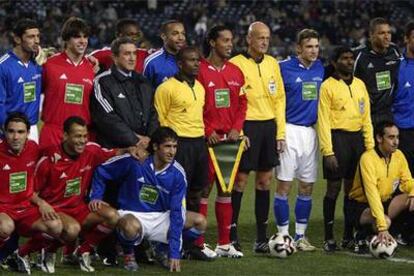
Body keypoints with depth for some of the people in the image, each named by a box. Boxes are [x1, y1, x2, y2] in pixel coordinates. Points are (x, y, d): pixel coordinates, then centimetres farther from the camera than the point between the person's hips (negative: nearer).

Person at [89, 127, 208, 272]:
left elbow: (177, 212, -11)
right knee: (131, 227, -41)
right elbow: (101, 171, 1)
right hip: (132, 214, -4)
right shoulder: (134, 160, -15)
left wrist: (174, 253, -16)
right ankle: (128, 254, -5)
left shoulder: (177, 174, -9)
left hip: (160, 217, 4)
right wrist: (96, 196, -10)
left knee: (200, 222, -14)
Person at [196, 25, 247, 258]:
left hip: (230, 137, 6)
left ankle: (224, 243, 15)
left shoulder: (235, 72, 13)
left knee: (226, 189, 9)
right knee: (204, 189, -6)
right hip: (209, 139, -6)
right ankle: (199, 243, -2)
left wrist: (237, 128, -2)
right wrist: (208, 131, -14)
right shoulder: (200, 70, -6)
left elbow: (242, 103, 13)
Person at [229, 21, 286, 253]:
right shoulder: (236, 64, -6)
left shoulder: (272, 64, 12)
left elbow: (280, 99, 14)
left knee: (265, 181, 7)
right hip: (247, 125, -5)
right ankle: (232, 234, 3)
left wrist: (280, 132, 9)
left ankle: (262, 237, 12)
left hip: (269, 125, 5)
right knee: (241, 180, -4)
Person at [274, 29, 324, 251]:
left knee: (307, 187, 7)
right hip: (290, 130, -5)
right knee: (284, 185, -5)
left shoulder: (320, 69, 9)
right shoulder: (284, 68, -6)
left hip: (310, 131, 5)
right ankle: (283, 235, 2)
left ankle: (300, 235, 15)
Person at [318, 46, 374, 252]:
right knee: (333, 188, -3)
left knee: (353, 188, 9)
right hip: (337, 137, -6)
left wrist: (370, 145, 7)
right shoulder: (328, 86, -4)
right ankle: (329, 238, 2)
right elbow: (323, 121, -9)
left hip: (357, 138, 6)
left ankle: (349, 236, 16)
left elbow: (366, 117, 16)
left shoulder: (360, 85, 14)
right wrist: (328, 152, -15)